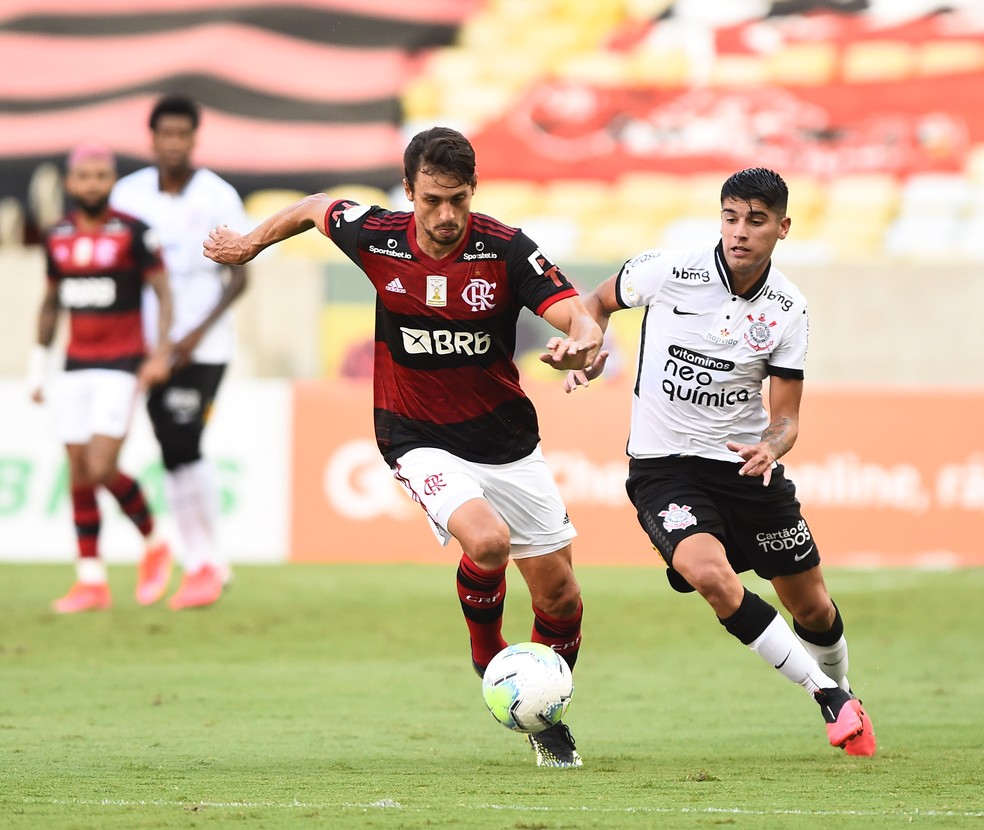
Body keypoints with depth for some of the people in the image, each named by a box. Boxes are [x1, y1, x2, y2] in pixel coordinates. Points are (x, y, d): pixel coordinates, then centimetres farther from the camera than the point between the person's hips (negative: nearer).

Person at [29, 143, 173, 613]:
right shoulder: (59, 237, 8)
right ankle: (91, 580, 8)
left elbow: (163, 292, -4)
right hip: (75, 367, 5)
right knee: (79, 473, 2)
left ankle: (151, 542, 11)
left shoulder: (133, 233, -7)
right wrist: (38, 361, 17)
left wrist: (162, 353, -12)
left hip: (121, 367, -5)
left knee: (102, 469, -14)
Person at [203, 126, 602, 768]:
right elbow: (316, 207, 10)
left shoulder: (506, 250, -15)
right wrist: (252, 243, 19)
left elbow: (579, 320, -22)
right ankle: (486, 651, 0)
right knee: (487, 540, -31)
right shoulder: (375, 235, -12)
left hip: (509, 443, 2)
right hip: (422, 442, -2)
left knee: (560, 595, 5)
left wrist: (581, 343, -44)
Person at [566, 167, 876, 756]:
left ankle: (840, 690, 43)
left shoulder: (789, 310, -6)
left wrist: (771, 448, -25)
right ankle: (831, 698, -18)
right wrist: (590, 354, -12)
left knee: (813, 607, 8)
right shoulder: (669, 272, -12)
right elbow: (598, 303, 8)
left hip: (746, 465, 3)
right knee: (710, 575, -29)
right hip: (663, 465, -2)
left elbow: (786, 417, -3)